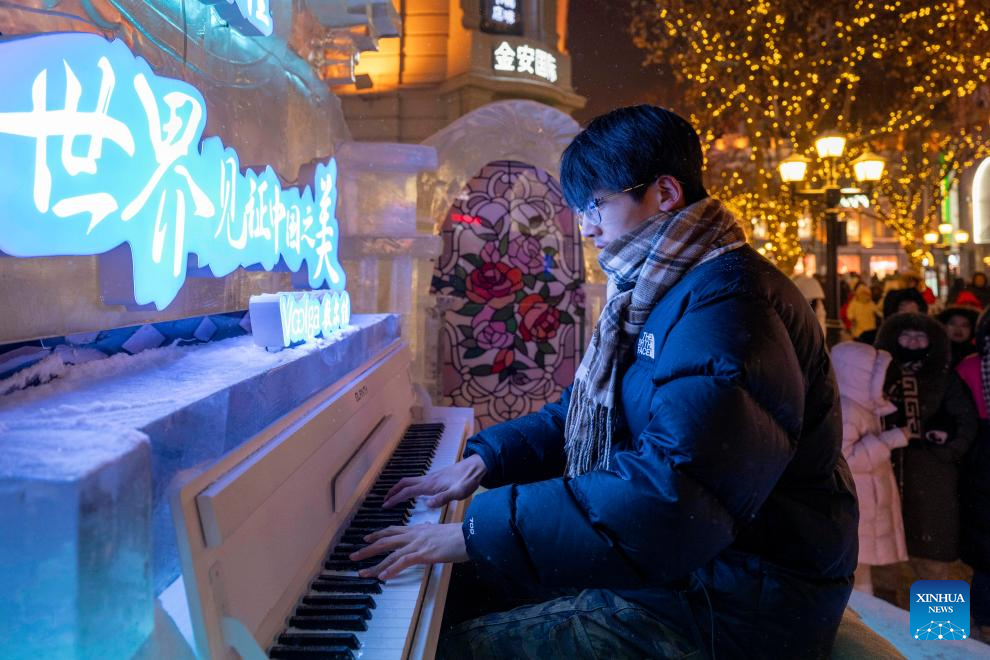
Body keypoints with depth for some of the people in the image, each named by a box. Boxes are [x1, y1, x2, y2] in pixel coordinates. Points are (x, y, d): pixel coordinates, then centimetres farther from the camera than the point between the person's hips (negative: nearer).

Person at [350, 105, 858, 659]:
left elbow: (671, 495, -32)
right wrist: (484, 460, 4)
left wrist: (478, 532, -28)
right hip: (679, 556, 10)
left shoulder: (728, 302, -23)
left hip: (737, 602, -10)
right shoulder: (659, 292, 12)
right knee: (454, 588, 9)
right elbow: (582, 414, 18)